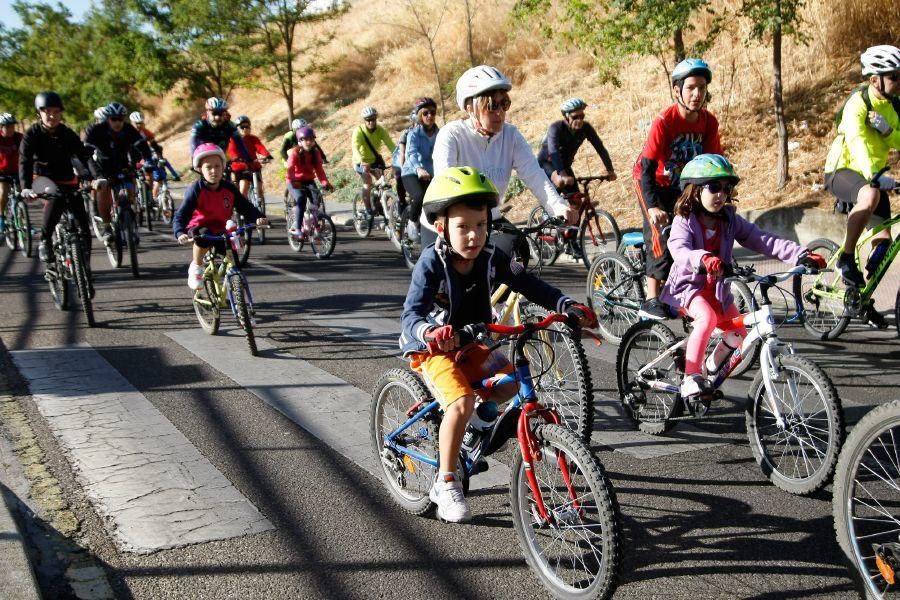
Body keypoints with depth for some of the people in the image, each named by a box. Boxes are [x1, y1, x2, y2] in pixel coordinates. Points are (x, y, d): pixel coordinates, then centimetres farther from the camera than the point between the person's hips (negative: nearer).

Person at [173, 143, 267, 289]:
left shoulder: (229, 188, -7)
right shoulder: (196, 190, -19)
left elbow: (245, 207, -7)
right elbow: (180, 215, -25)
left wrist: (258, 217, -28)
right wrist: (180, 233, -45)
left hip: (220, 230, 4)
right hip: (198, 228, -4)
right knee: (204, 235, -37)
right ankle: (196, 267, -13)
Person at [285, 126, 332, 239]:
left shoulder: (315, 153, -1)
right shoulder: (295, 153, -13)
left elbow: (319, 170, -8)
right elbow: (290, 168, -27)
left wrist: (326, 183, -24)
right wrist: (293, 181, -46)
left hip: (309, 181, 5)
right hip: (295, 183, -5)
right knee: (300, 198, -30)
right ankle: (297, 228, -24)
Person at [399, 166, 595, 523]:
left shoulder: (491, 258, -8)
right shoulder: (432, 263, -22)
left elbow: (528, 285, -8)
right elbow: (411, 313, -31)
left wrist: (567, 306, -24)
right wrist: (429, 331, -54)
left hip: (471, 345, 6)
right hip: (433, 348, -6)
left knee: (512, 383, -13)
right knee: (461, 403, -27)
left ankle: (477, 415, 17)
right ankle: (446, 484, -10)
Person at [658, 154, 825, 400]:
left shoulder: (730, 220, 0)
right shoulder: (685, 221, -13)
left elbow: (763, 240, -9)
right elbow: (679, 250, -34)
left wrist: (801, 255, -21)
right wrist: (703, 258, -56)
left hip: (717, 289, 6)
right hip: (688, 285, -6)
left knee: (738, 335, -2)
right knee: (707, 317, -33)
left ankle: (712, 368, 28)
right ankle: (690, 377, -24)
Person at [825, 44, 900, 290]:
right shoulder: (857, 103, -20)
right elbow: (856, 140, -37)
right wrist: (874, 176, -52)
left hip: (872, 178, 8)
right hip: (842, 171, -7)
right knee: (870, 196, -40)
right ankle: (845, 258, -26)